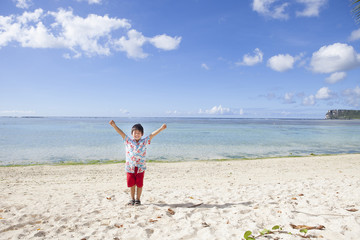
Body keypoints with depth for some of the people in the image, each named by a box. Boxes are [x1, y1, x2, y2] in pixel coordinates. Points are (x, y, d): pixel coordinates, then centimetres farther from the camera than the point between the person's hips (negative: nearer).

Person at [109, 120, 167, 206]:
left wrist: (161, 128, -19)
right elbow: (121, 133, -7)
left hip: (140, 167, 0)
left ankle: (138, 199, 24)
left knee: (139, 184, 7)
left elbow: (152, 134, -9)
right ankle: (132, 199, 28)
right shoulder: (128, 141, 0)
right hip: (130, 167, 1)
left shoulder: (144, 141, -1)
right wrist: (114, 125, -17)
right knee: (131, 184, 10)